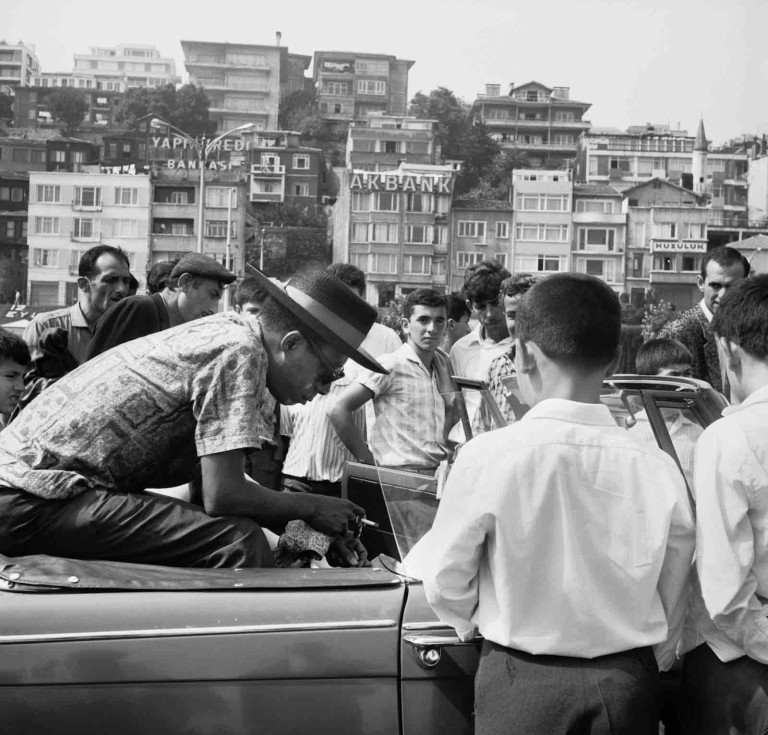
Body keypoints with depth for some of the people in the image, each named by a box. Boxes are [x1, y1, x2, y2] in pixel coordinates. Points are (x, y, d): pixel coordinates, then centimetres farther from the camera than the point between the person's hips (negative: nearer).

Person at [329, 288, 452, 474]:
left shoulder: (444, 363, 13)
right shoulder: (390, 365, -7)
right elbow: (338, 410, -11)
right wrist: (368, 459, -8)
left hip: (442, 473, 6)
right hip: (402, 473, -6)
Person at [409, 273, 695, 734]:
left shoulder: (488, 455, -16)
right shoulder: (658, 468, -9)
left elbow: (446, 581, -6)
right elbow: (672, 598, 1)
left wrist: (473, 624, 15)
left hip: (522, 683, -2)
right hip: (630, 684, 3)